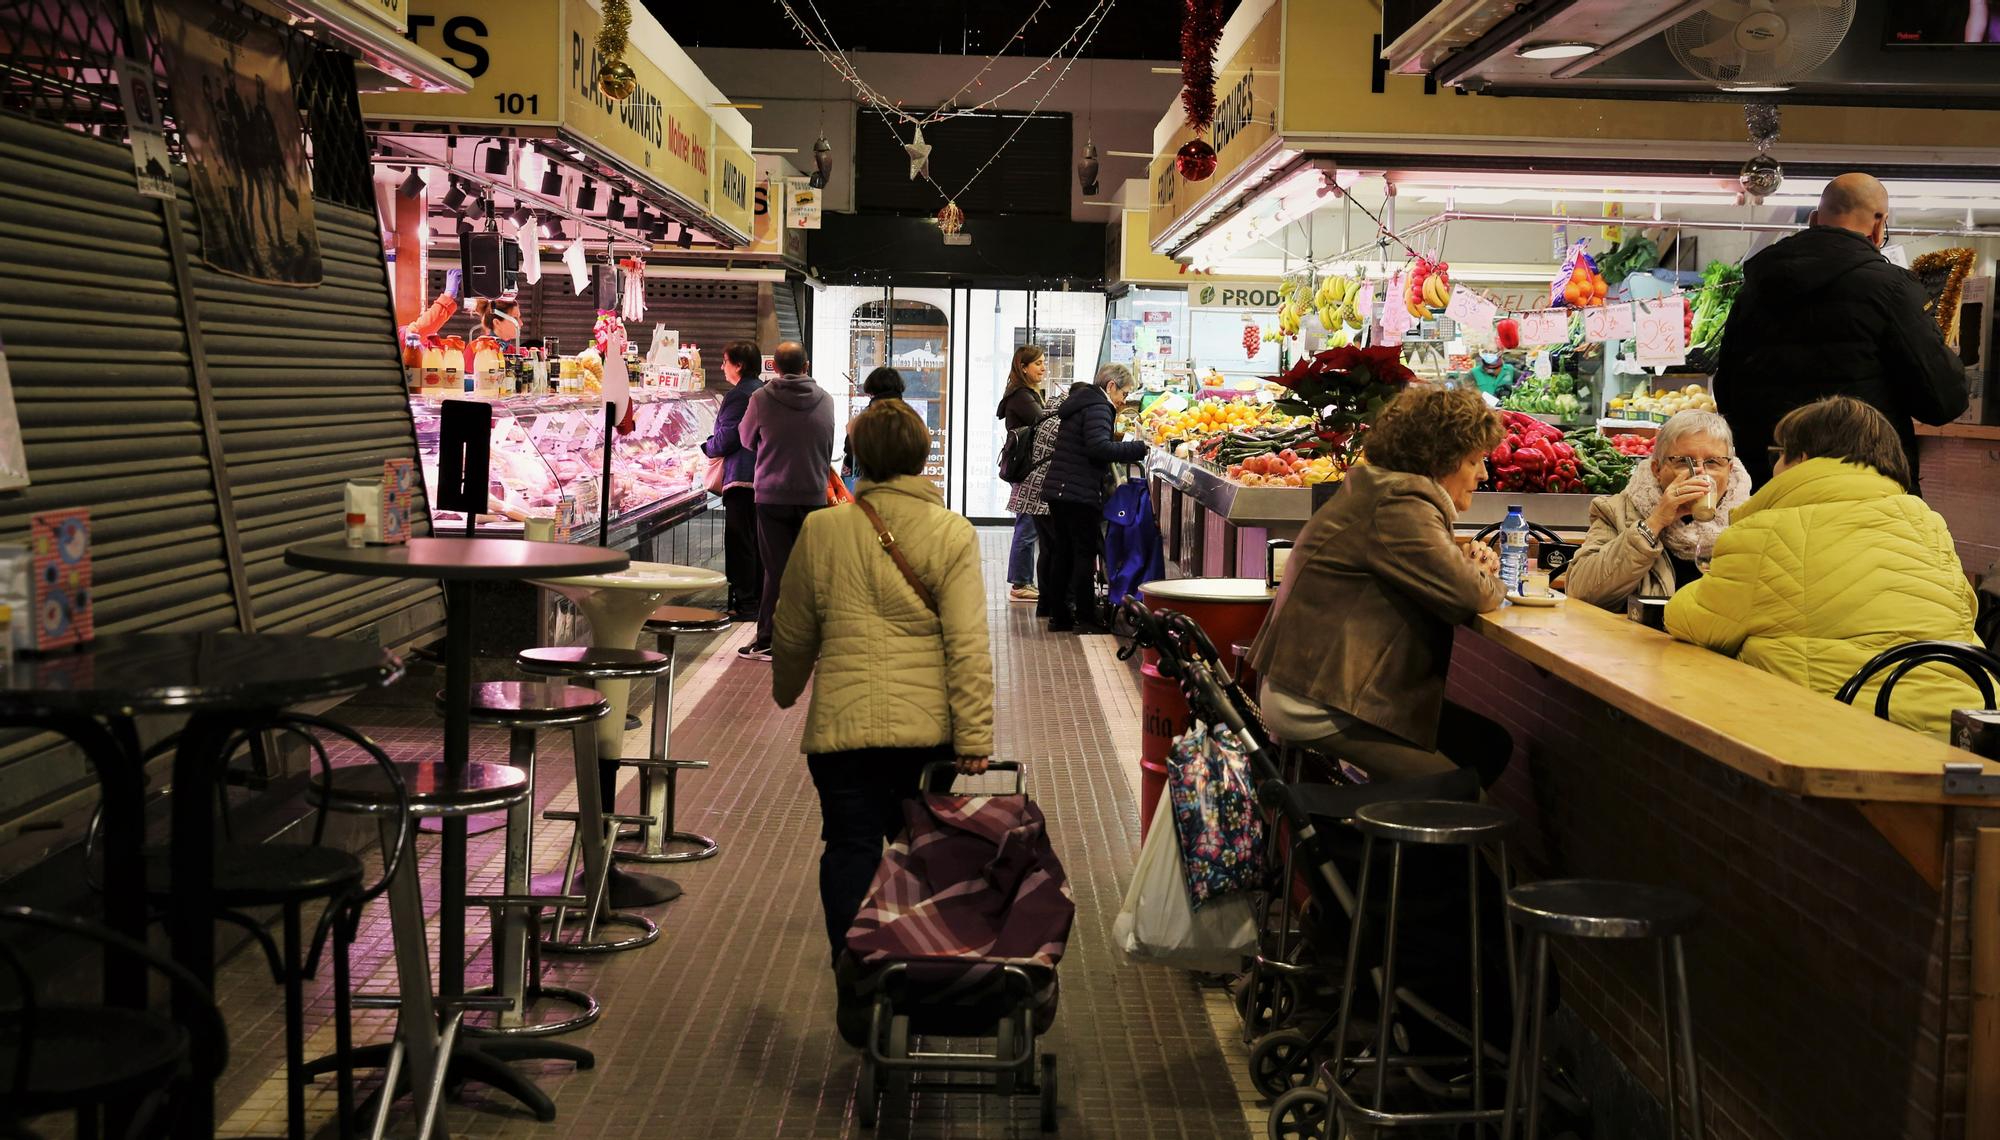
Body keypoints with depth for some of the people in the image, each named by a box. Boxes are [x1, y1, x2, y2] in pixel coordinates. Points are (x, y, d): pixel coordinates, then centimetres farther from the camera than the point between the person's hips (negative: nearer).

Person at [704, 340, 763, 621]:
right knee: (757, 541, 14)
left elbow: (725, 439, -15)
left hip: (741, 478, -9)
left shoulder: (737, 395, -14)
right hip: (764, 477, 9)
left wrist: (708, 448, 6)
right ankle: (759, 600, 20)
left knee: (739, 542, -4)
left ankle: (744, 604, -2)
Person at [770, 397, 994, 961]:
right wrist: (975, 738, -7)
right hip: (927, 726, 1)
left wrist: (785, 689, 29)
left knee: (851, 851, 8)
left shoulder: (822, 530, -2)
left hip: (842, 724, -1)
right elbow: (969, 645, -10)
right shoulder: (953, 533, -5)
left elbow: (792, 634, 9)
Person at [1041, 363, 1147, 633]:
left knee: (1063, 552, 12)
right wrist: (1140, 448, -22)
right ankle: (1085, 618, -1)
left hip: (1058, 489, 10)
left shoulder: (1079, 403, 19)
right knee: (1086, 553, -3)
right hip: (1080, 493, -10)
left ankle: (1058, 615, 17)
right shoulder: (1097, 407, -12)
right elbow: (1099, 447, -25)